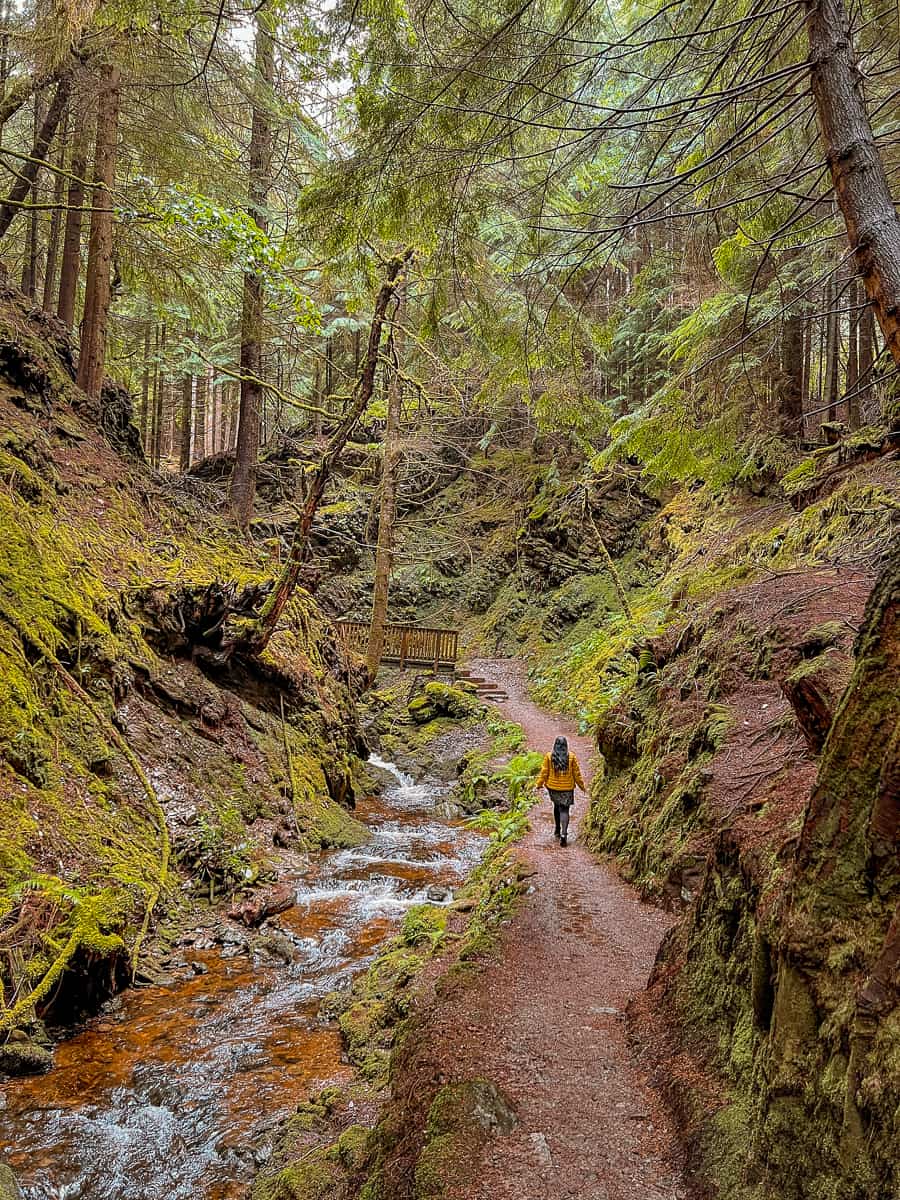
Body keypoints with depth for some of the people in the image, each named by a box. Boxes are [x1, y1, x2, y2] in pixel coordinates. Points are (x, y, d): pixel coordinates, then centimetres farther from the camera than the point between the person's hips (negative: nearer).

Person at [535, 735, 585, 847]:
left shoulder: (549, 756, -7)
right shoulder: (571, 757, -7)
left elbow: (544, 772, -4)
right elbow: (577, 773, -1)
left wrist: (539, 784, 8)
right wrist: (582, 786, 11)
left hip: (553, 787, 1)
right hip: (567, 788, -1)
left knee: (557, 806, 23)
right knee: (564, 810, 0)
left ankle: (557, 829, 30)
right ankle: (563, 833, -14)